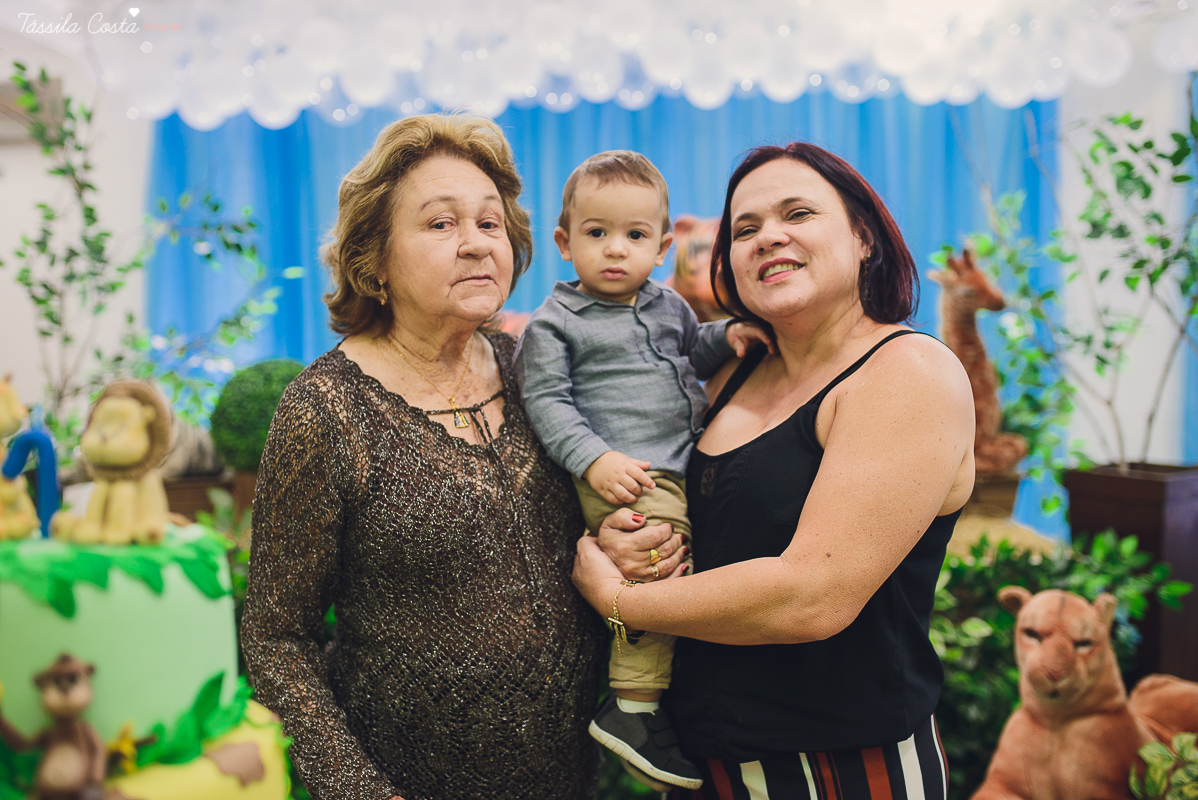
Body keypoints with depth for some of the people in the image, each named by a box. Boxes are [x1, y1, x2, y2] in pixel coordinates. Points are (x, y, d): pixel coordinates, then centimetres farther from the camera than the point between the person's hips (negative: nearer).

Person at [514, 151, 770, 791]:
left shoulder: (669, 305, 18)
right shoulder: (554, 323, 0)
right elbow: (546, 402, -6)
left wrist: (727, 337, 12)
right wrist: (595, 459, -20)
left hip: (686, 469, 7)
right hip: (623, 477, -7)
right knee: (663, 568, -24)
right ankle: (632, 710, -12)